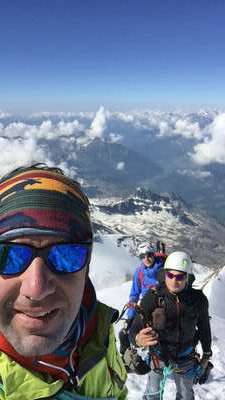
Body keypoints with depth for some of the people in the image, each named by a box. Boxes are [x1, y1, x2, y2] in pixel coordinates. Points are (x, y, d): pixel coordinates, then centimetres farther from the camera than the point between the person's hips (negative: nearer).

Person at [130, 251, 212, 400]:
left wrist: (207, 354, 10)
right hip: (158, 355, -1)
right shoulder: (153, 296, -25)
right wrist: (138, 339, -47)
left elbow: (204, 328, -1)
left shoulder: (198, 299, -18)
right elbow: (136, 327, -25)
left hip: (185, 358, 2)